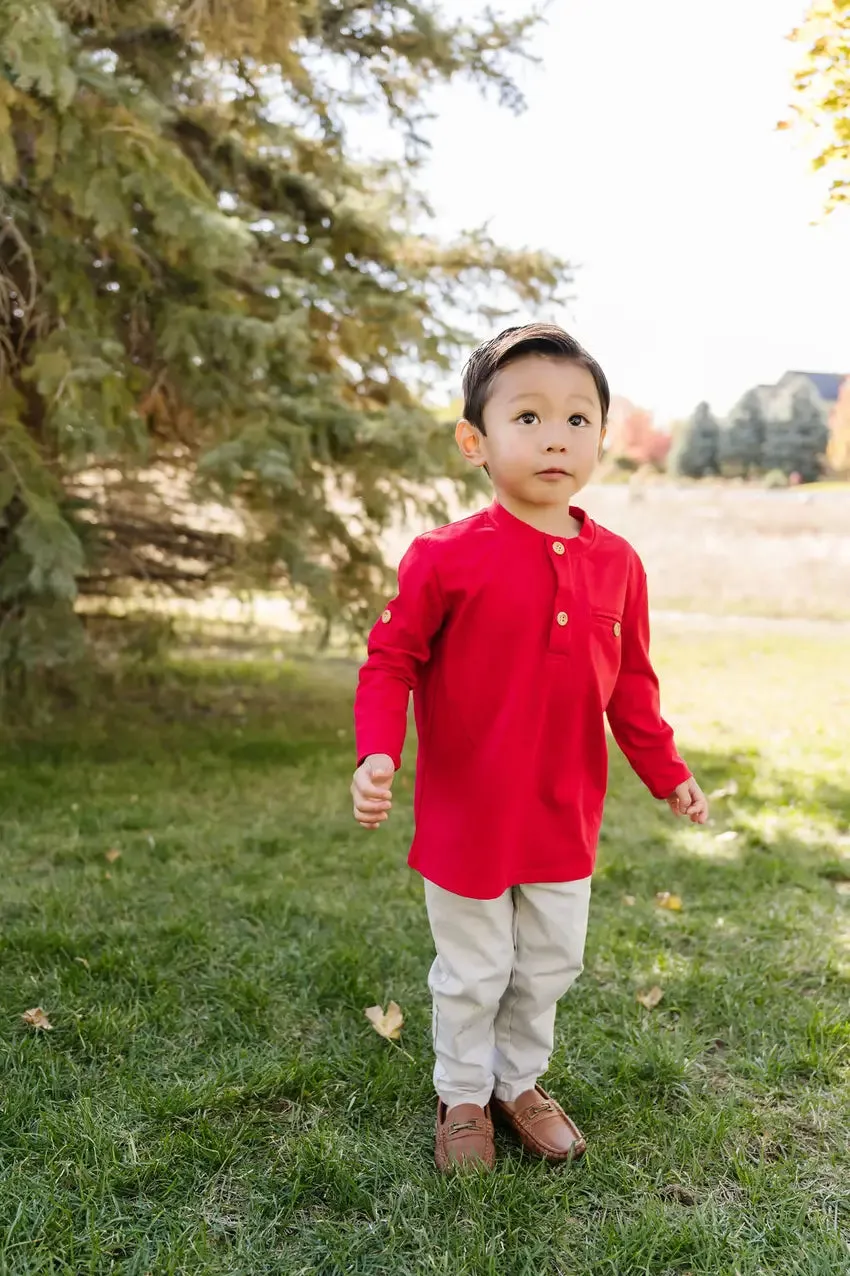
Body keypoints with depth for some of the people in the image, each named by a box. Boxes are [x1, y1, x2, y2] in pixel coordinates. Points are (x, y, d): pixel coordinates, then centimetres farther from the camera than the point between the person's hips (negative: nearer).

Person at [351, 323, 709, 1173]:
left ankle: (521, 1081, 45)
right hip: (467, 815, -4)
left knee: (550, 967, 21)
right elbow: (390, 660, -10)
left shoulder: (615, 563, -3)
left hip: (566, 817, 4)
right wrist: (376, 755, -24)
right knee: (473, 976, 15)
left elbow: (630, 682, 8)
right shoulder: (447, 558, -17)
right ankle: (463, 1098, 39)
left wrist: (665, 774, 11)